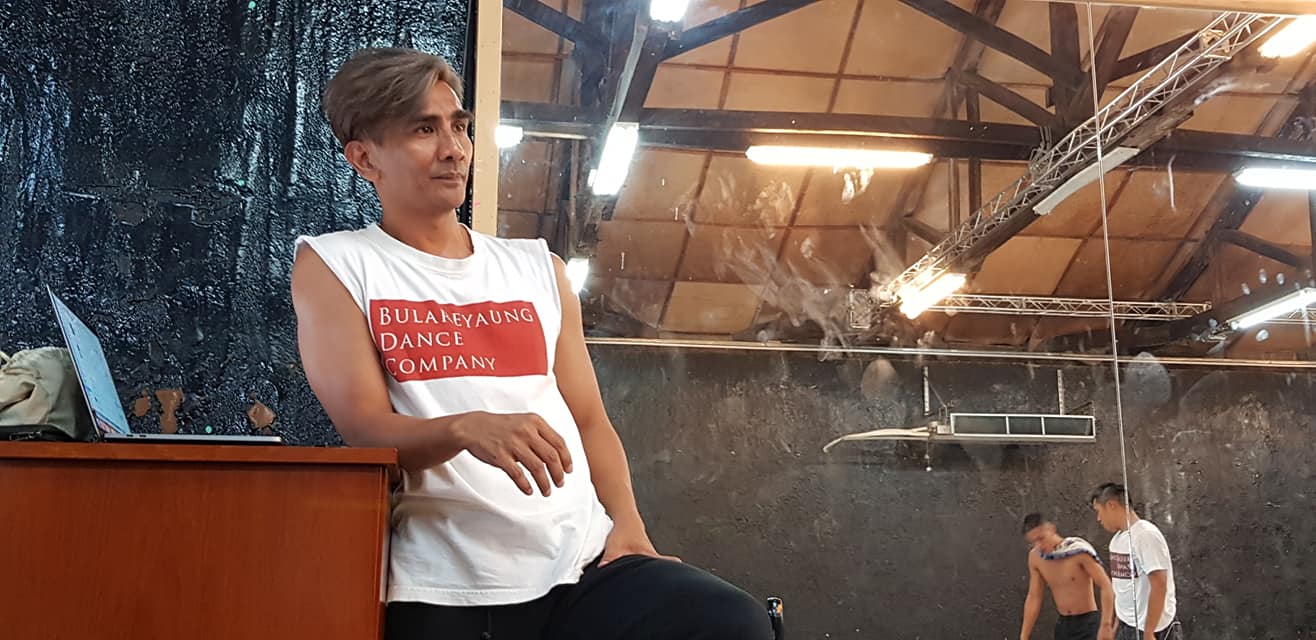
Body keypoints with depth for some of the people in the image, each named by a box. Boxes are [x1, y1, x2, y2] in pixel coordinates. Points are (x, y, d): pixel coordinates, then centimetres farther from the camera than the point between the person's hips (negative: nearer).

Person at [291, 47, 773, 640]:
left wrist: (627, 526, -2)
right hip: (445, 591, -3)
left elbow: (588, 419, 16)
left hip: (586, 563, 4)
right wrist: (467, 428, -26)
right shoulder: (333, 265, 5)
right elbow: (364, 426, -6)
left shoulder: (539, 268, 18)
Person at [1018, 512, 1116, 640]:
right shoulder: (1035, 557, -2)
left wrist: (1105, 625, -30)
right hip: (1063, 625, 6)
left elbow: (1106, 586, -21)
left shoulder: (1079, 550, -19)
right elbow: (1034, 597, 4)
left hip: (1087, 623, -6)